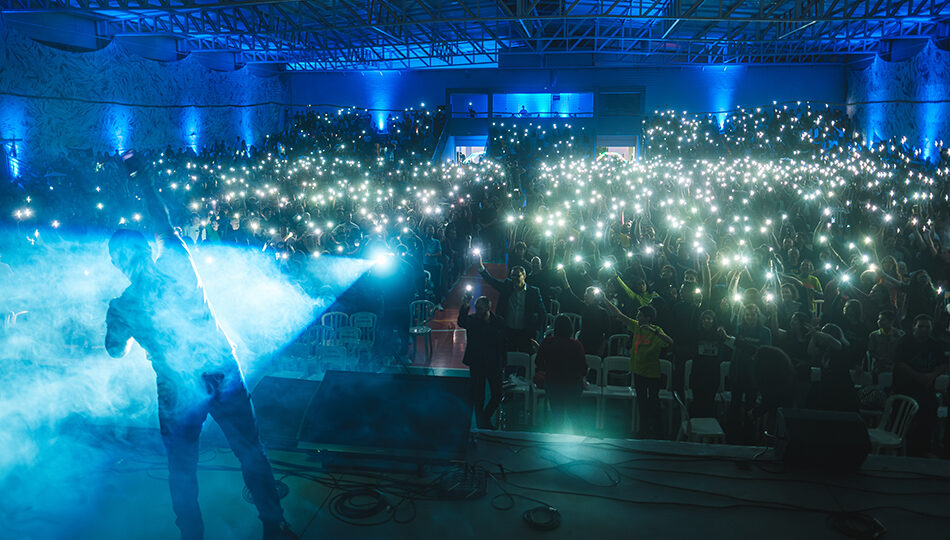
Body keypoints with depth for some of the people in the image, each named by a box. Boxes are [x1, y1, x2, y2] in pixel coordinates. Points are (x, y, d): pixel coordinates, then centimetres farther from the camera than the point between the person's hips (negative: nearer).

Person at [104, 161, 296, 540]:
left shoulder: (120, 308, -4)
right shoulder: (176, 266, -5)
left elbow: (116, 352, 14)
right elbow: (165, 224, 13)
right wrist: (142, 178, 24)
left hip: (178, 392, -1)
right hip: (224, 374, 1)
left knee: (182, 472, 18)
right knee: (251, 453, 13)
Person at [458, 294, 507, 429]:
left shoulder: (499, 322, -1)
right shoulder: (472, 320, -6)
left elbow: (504, 343, 6)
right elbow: (462, 323, -30)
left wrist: (503, 364, 5)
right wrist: (464, 308, -48)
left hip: (494, 365, 2)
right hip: (477, 365, -2)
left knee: (497, 395, 7)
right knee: (479, 397, 3)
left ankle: (485, 419, 29)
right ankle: (481, 423, 19)